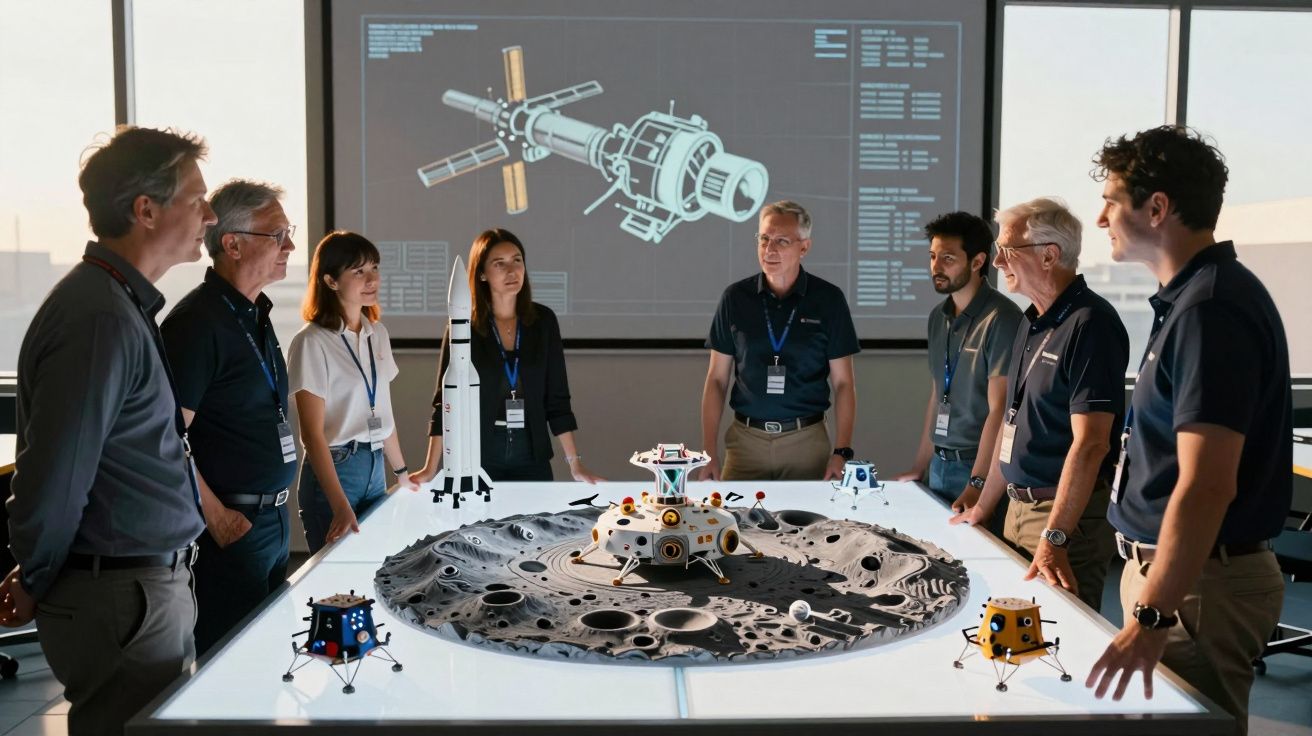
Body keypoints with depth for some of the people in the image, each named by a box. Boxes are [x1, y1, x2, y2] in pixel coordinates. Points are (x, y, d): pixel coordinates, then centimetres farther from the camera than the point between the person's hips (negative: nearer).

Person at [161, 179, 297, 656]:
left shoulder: (255, 317, 12)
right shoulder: (197, 322, -17)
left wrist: (274, 509, 18)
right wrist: (217, 519, -18)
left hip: (272, 519, 9)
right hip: (230, 525, -9)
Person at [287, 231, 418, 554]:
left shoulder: (378, 333, 8)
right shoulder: (312, 342, -12)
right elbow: (312, 433, -15)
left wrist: (402, 473, 19)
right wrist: (341, 507, -22)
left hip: (375, 468, 7)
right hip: (333, 470, -6)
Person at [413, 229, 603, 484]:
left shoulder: (543, 320, 0)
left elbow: (557, 398, 1)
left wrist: (575, 465, -2)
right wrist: (431, 469, -12)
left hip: (533, 458, 2)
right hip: (477, 459, -2)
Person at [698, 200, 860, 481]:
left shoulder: (828, 299, -2)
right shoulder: (736, 297, 1)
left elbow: (842, 383, 1)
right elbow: (717, 379, 4)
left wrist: (842, 452, -9)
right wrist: (709, 453, -3)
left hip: (807, 440, -1)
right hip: (746, 439, 1)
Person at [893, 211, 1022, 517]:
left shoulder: (1001, 318, -15)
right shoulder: (938, 317, 8)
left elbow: (999, 409, -18)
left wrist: (976, 484, -21)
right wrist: (919, 468, 14)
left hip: (979, 468, -7)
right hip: (940, 466, 7)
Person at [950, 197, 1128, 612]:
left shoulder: (1089, 324, -17)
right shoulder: (1032, 323, 12)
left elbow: (1089, 444, -23)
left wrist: (1054, 539, -26)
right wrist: (983, 507, 20)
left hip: (1068, 515, -9)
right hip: (1018, 508, 9)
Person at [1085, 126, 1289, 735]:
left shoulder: (1211, 310, -21)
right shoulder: (1189, 297, 10)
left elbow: (1207, 485, -27)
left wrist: (1150, 616, -28)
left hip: (1196, 582, -10)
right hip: (1168, 564, 10)